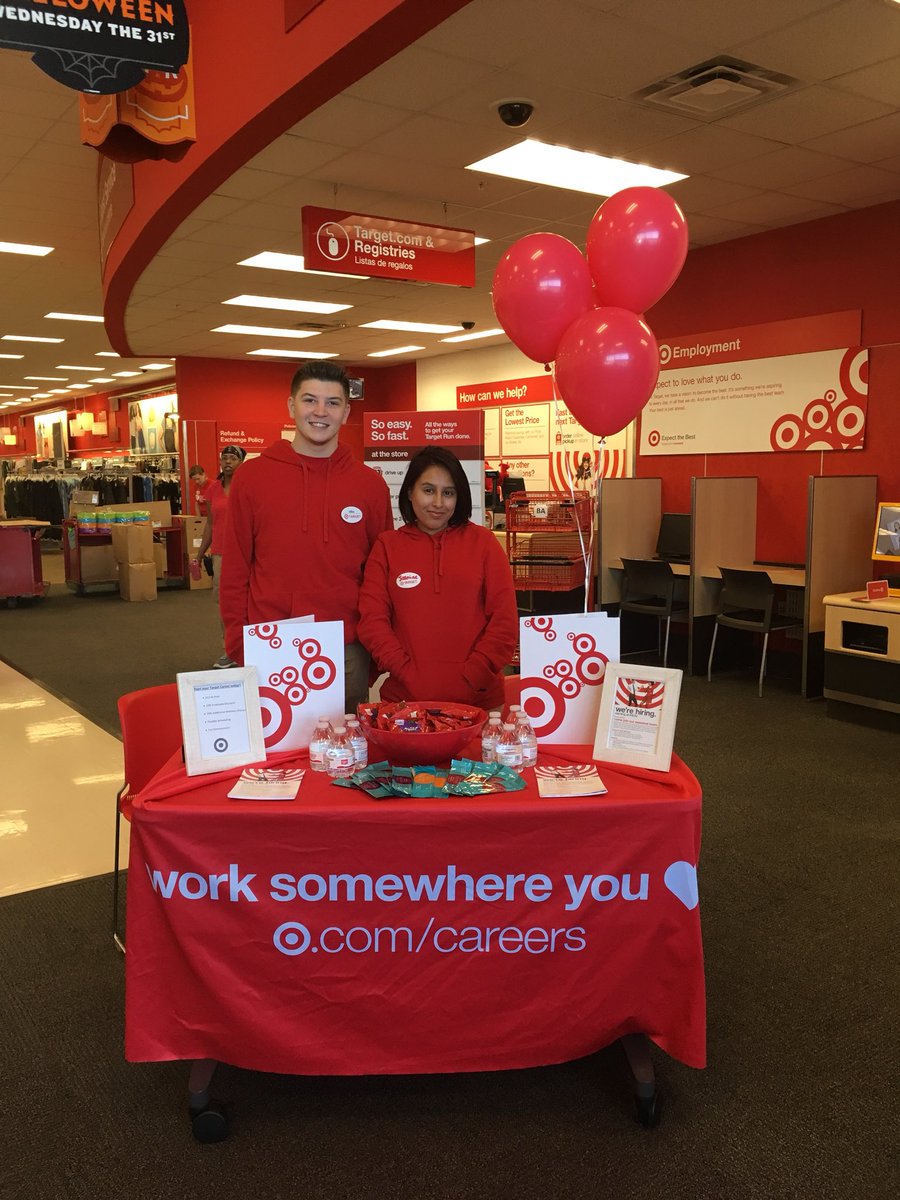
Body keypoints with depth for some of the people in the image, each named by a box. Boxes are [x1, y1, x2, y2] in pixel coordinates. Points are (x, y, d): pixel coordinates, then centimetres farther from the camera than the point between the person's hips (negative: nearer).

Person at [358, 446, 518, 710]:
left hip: (478, 698, 0)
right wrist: (409, 676, -12)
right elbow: (372, 621, -1)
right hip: (405, 698, 0)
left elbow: (505, 621, -1)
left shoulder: (482, 541, 5)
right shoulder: (387, 546, 6)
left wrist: (470, 679, -10)